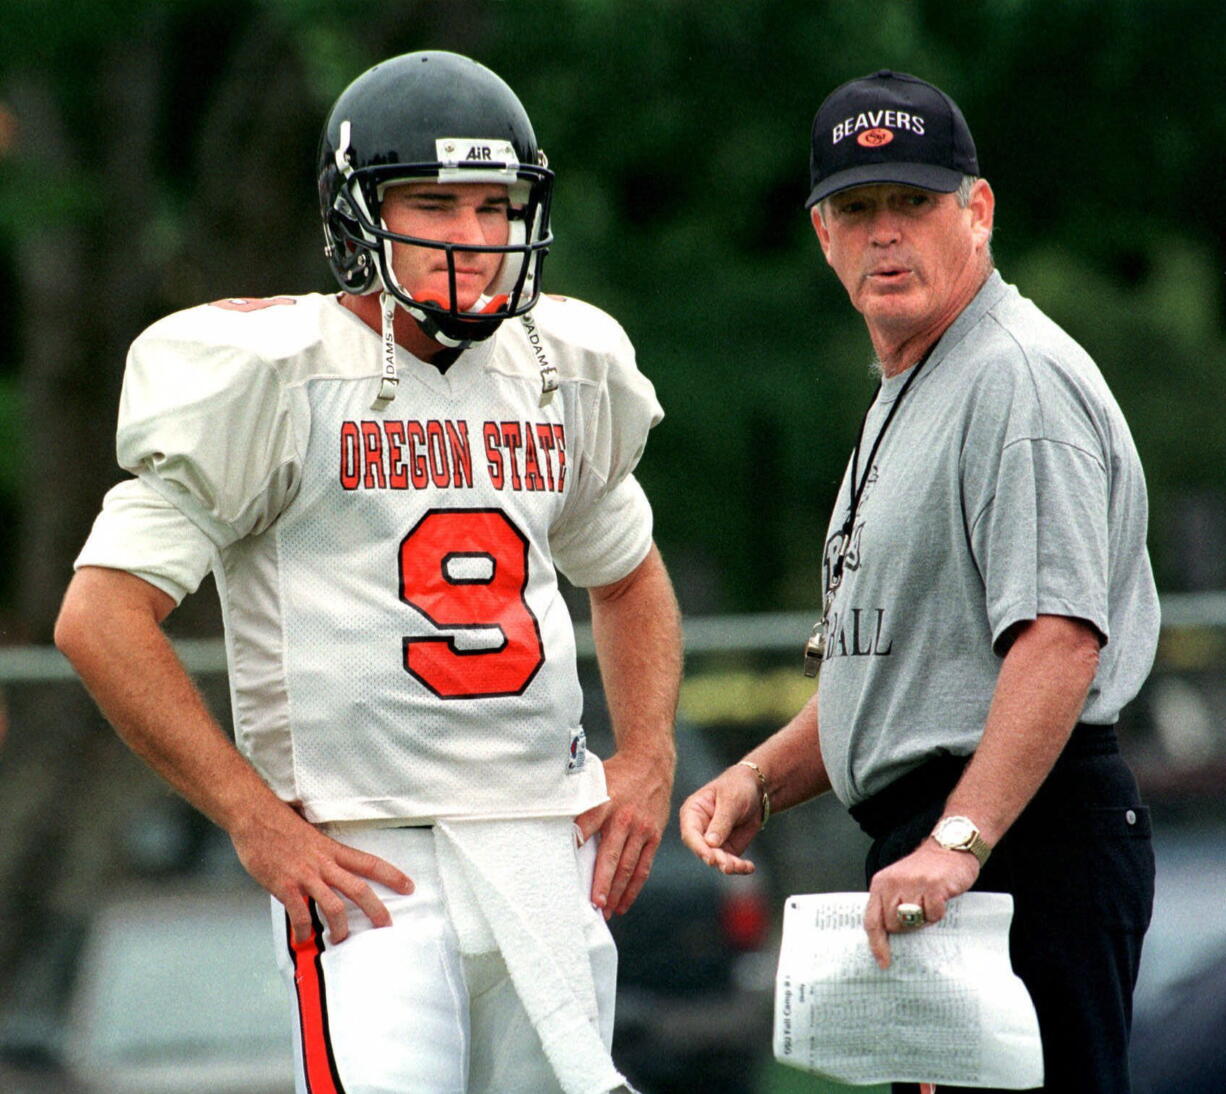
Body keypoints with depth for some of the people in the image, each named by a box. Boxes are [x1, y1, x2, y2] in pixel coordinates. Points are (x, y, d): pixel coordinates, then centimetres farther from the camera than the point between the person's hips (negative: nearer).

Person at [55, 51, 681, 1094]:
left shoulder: (565, 373, 12)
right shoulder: (277, 380, -6)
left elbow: (628, 578, 31)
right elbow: (101, 619, -10)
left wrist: (647, 758, 13)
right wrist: (257, 821, -14)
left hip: (550, 853, 6)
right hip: (364, 861, -6)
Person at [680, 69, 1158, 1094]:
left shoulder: (1020, 376, -12)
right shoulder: (904, 396, 21)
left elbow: (1060, 636, -25)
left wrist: (960, 839, -33)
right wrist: (762, 777, 12)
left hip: (1028, 843, -11)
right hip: (928, 854, 11)